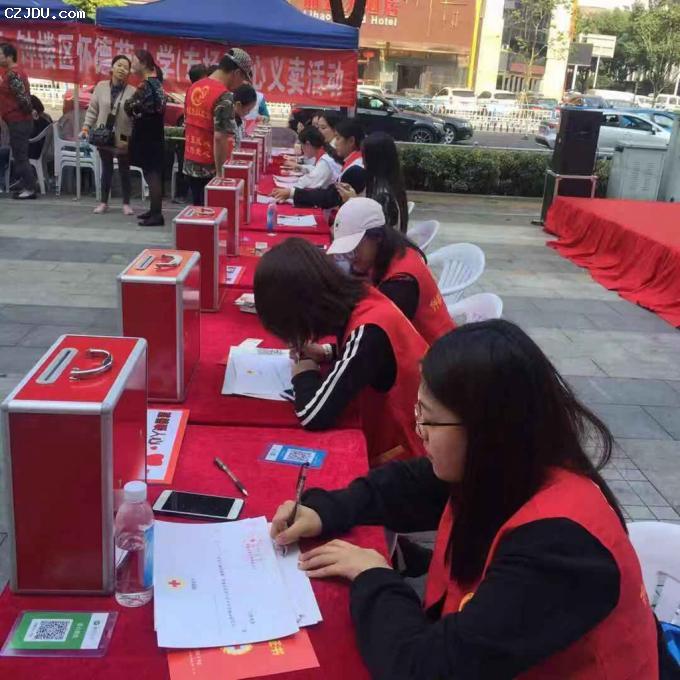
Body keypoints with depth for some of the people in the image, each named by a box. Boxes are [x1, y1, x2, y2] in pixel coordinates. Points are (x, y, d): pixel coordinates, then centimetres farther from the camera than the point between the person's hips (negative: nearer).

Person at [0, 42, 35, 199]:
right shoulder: (14, 72, 17)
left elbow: (22, 97, -22)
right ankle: (25, 187, 13)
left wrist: (29, 111, -11)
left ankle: (29, 188, -6)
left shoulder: (13, 74, -15)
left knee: (20, 156, -8)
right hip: (19, 121, 10)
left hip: (18, 121, -10)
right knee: (20, 155, 11)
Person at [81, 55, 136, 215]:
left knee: (124, 172, 9)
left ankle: (126, 204, 20)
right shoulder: (101, 86, 0)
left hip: (123, 139, -2)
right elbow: (92, 109, 5)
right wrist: (86, 127, -4)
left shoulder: (132, 92, -9)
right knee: (106, 170, 13)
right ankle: (104, 202, 23)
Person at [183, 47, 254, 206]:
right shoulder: (224, 97, -19)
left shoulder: (194, 87, 8)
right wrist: (221, 173, -22)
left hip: (190, 165, 8)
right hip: (210, 168, -8)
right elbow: (219, 139, -25)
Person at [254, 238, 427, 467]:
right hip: (389, 437, 7)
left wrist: (304, 364, -13)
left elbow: (312, 415, -31)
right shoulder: (361, 298, -5)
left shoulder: (368, 331, -28)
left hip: (401, 459, -7)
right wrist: (324, 353, -1)